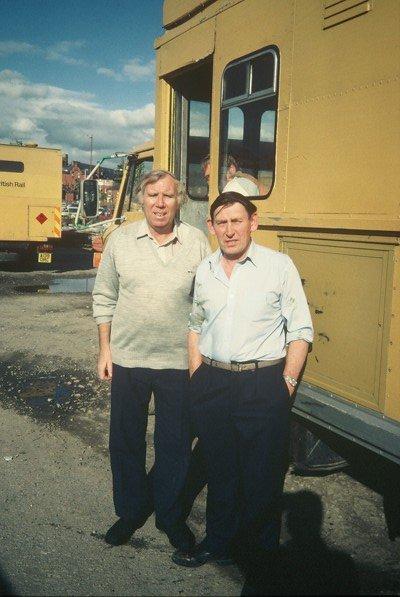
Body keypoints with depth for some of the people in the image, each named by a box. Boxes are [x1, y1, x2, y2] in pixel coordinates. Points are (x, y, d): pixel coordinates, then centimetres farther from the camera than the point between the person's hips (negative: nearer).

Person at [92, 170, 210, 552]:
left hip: (179, 362, -1)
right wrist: (105, 349, 3)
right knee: (125, 441, 13)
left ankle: (169, 515, 32)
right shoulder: (120, 240, 0)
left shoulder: (198, 243, -2)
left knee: (175, 445, 11)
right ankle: (131, 511, 35)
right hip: (127, 359, 1)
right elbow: (104, 298, 5)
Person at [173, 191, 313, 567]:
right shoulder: (203, 270, 8)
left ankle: (260, 551, 26)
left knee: (262, 475, 6)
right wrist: (196, 374, 9)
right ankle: (217, 543, 33)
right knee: (219, 469, 15)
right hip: (212, 383, 4)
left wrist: (287, 381, -8)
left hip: (263, 385, -3)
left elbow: (301, 330, -3)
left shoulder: (279, 265, -5)